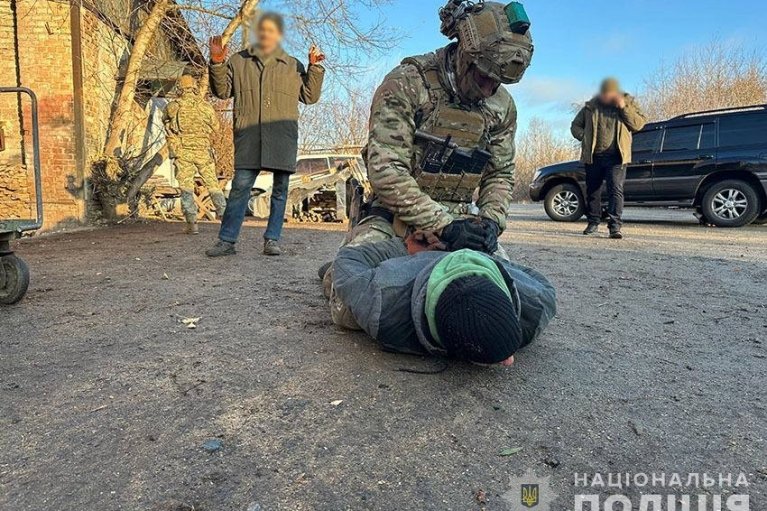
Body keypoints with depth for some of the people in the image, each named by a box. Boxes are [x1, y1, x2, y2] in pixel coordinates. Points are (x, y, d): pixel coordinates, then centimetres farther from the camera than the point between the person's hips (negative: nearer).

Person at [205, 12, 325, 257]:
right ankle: (227, 240, -1)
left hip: (283, 137, 1)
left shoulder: (293, 66, 17)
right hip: (249, 136, -1)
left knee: (280, 188, 2)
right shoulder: (239, 61, 17)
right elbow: (222, 90, 15)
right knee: (240, 186, -6)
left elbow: (310, 96, 16)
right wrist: (217, 64, 1)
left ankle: (272, 240, 11)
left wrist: (315, 67, 6)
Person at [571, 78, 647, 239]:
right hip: (593, 156, 2)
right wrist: (585, 138, -1)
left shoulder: (628, 103, 7)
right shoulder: (591, 106, 10)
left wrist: (624, 108, -11)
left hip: (616, 157, -2)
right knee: (592, 191, 8)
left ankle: (615, 225, -16)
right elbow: (575, 125, 16)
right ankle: (593, 223, 21)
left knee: (616, 189, -14)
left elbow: (639, 124, -1)